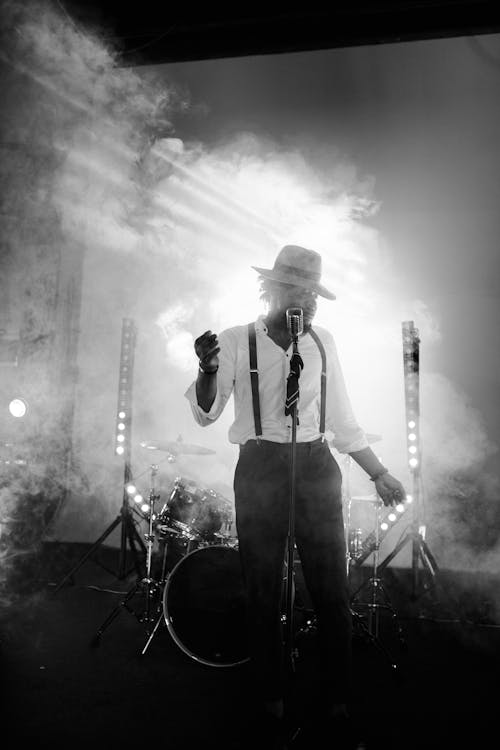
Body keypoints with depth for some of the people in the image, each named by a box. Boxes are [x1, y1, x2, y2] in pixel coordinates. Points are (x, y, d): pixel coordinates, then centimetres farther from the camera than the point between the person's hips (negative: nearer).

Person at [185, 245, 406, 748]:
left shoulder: (322, 343, 8)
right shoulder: (236, 340, 0)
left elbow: (342, 419, 14)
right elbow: (205, 414, -2)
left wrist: (378, 473, 14)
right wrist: (208, 369, -21)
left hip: (316, 468, 3)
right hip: (260, 470, -2)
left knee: (331, 589, 6)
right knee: (263, 591, 7)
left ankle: (337, 700, 27)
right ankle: (271, 696, 28)